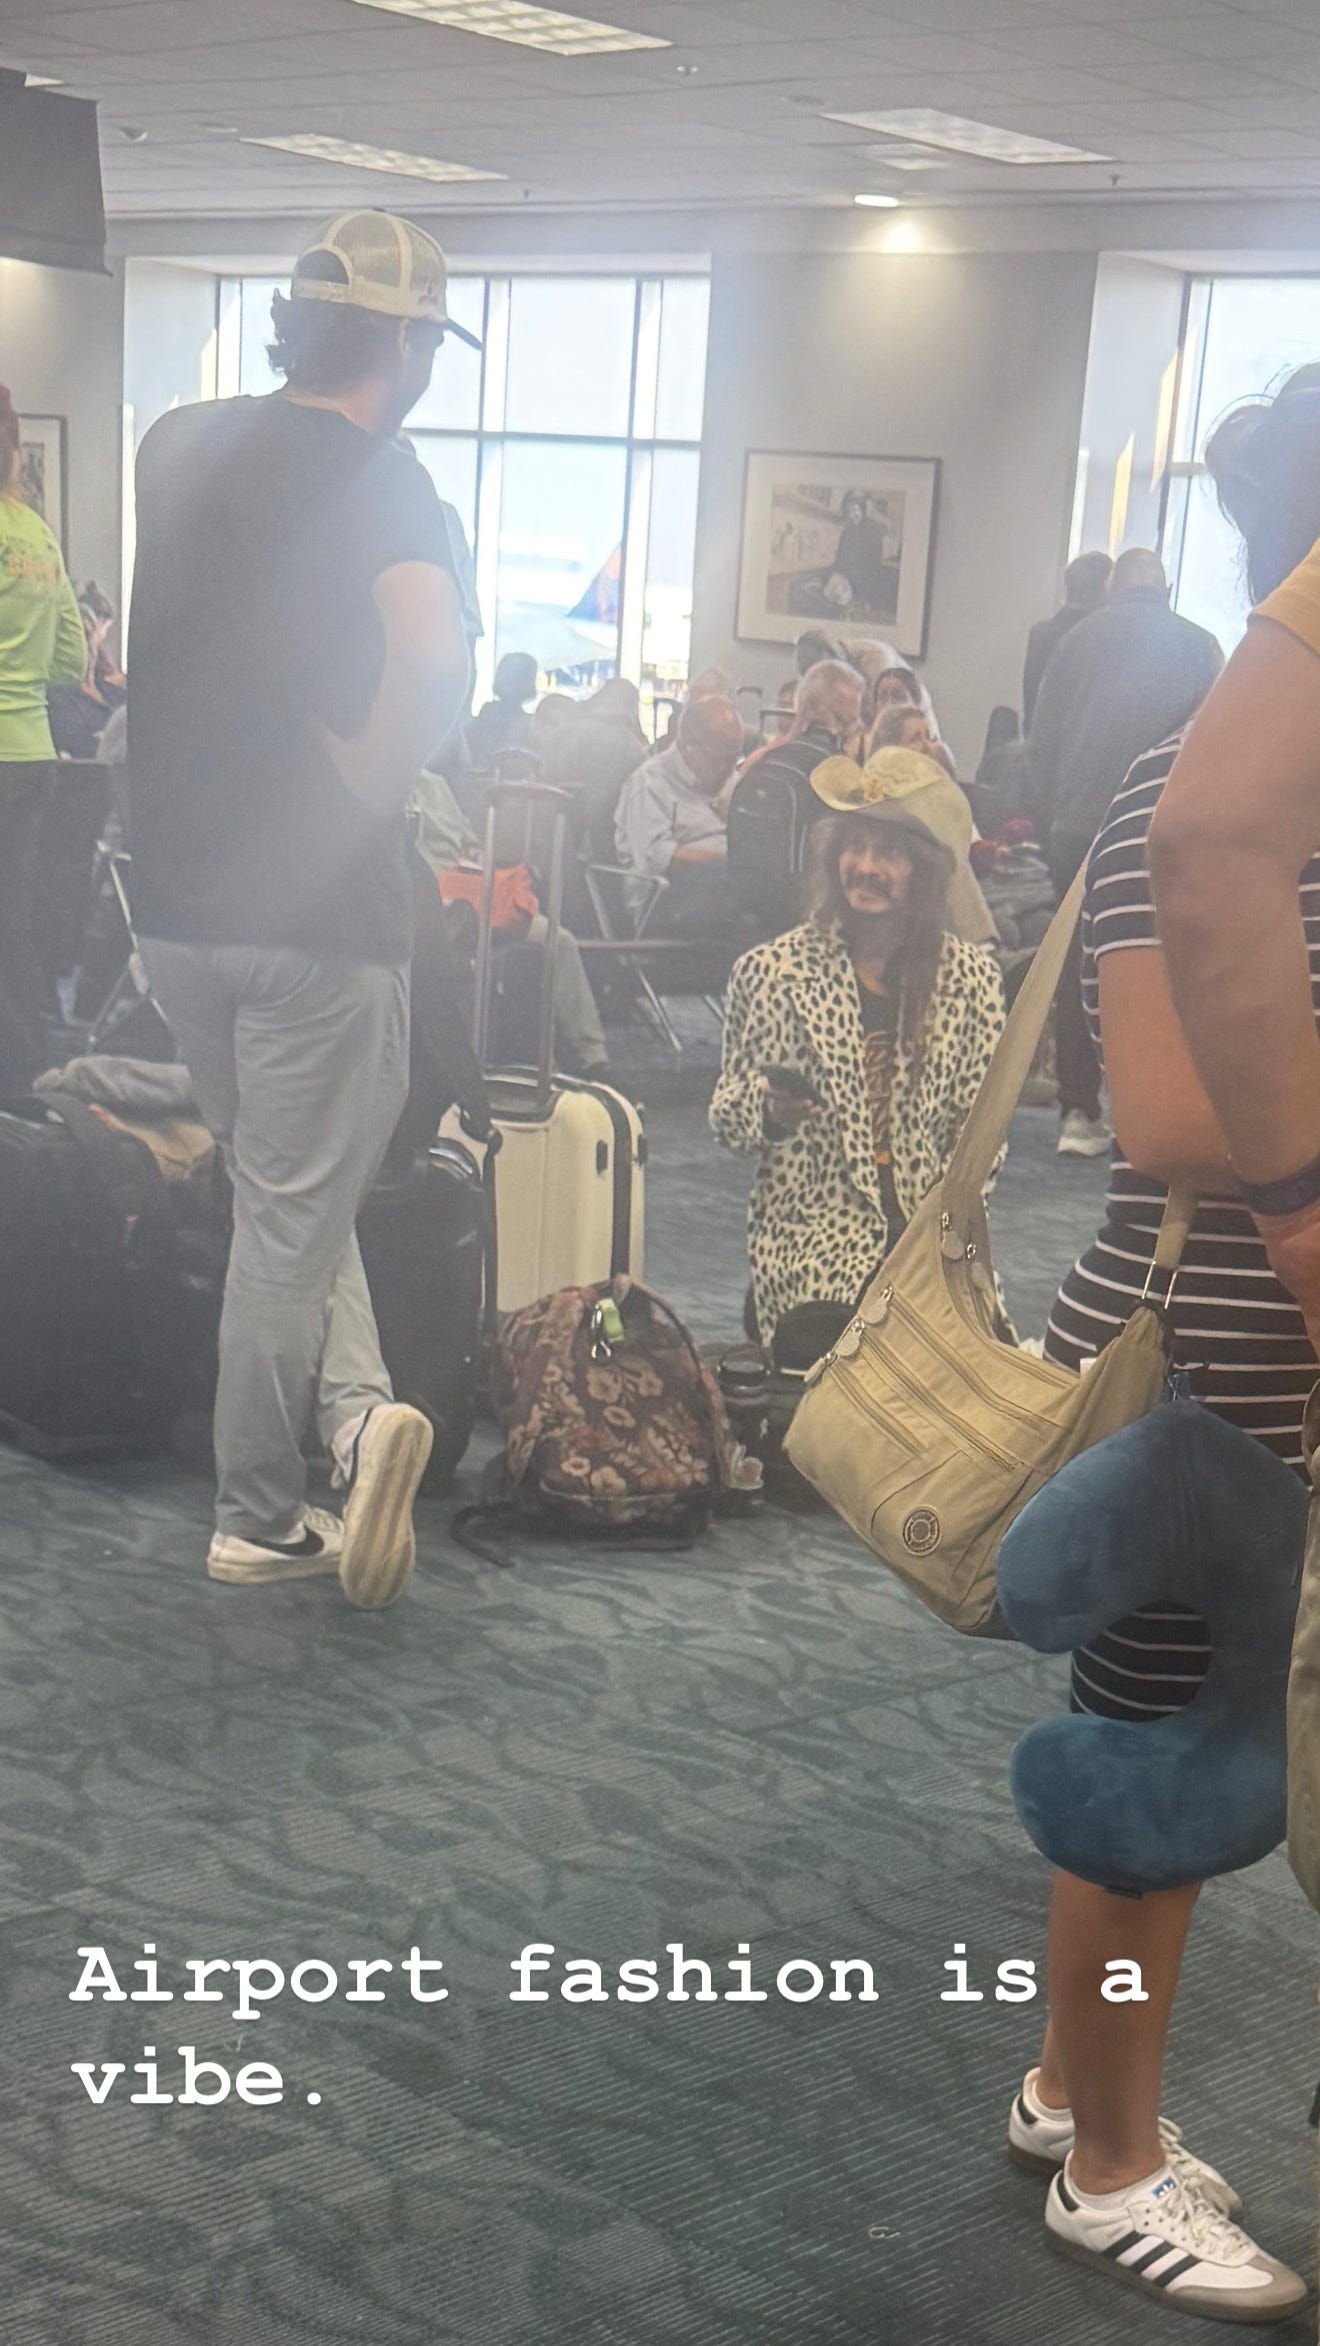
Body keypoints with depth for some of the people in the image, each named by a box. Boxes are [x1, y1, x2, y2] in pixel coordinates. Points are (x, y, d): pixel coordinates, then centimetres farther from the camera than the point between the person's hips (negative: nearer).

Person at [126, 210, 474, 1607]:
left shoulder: (175, 446, 8)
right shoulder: (374, 477, -11)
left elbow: (126, 640, 19)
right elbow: (432, 664, -29)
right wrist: (366, 797, -15)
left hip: (173, 891, 5)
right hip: (318, 904, -5)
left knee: (282, 1189, 20)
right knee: (295, 1212, 6)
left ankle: (351, 1409, 7)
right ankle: (258, 1518, 14)